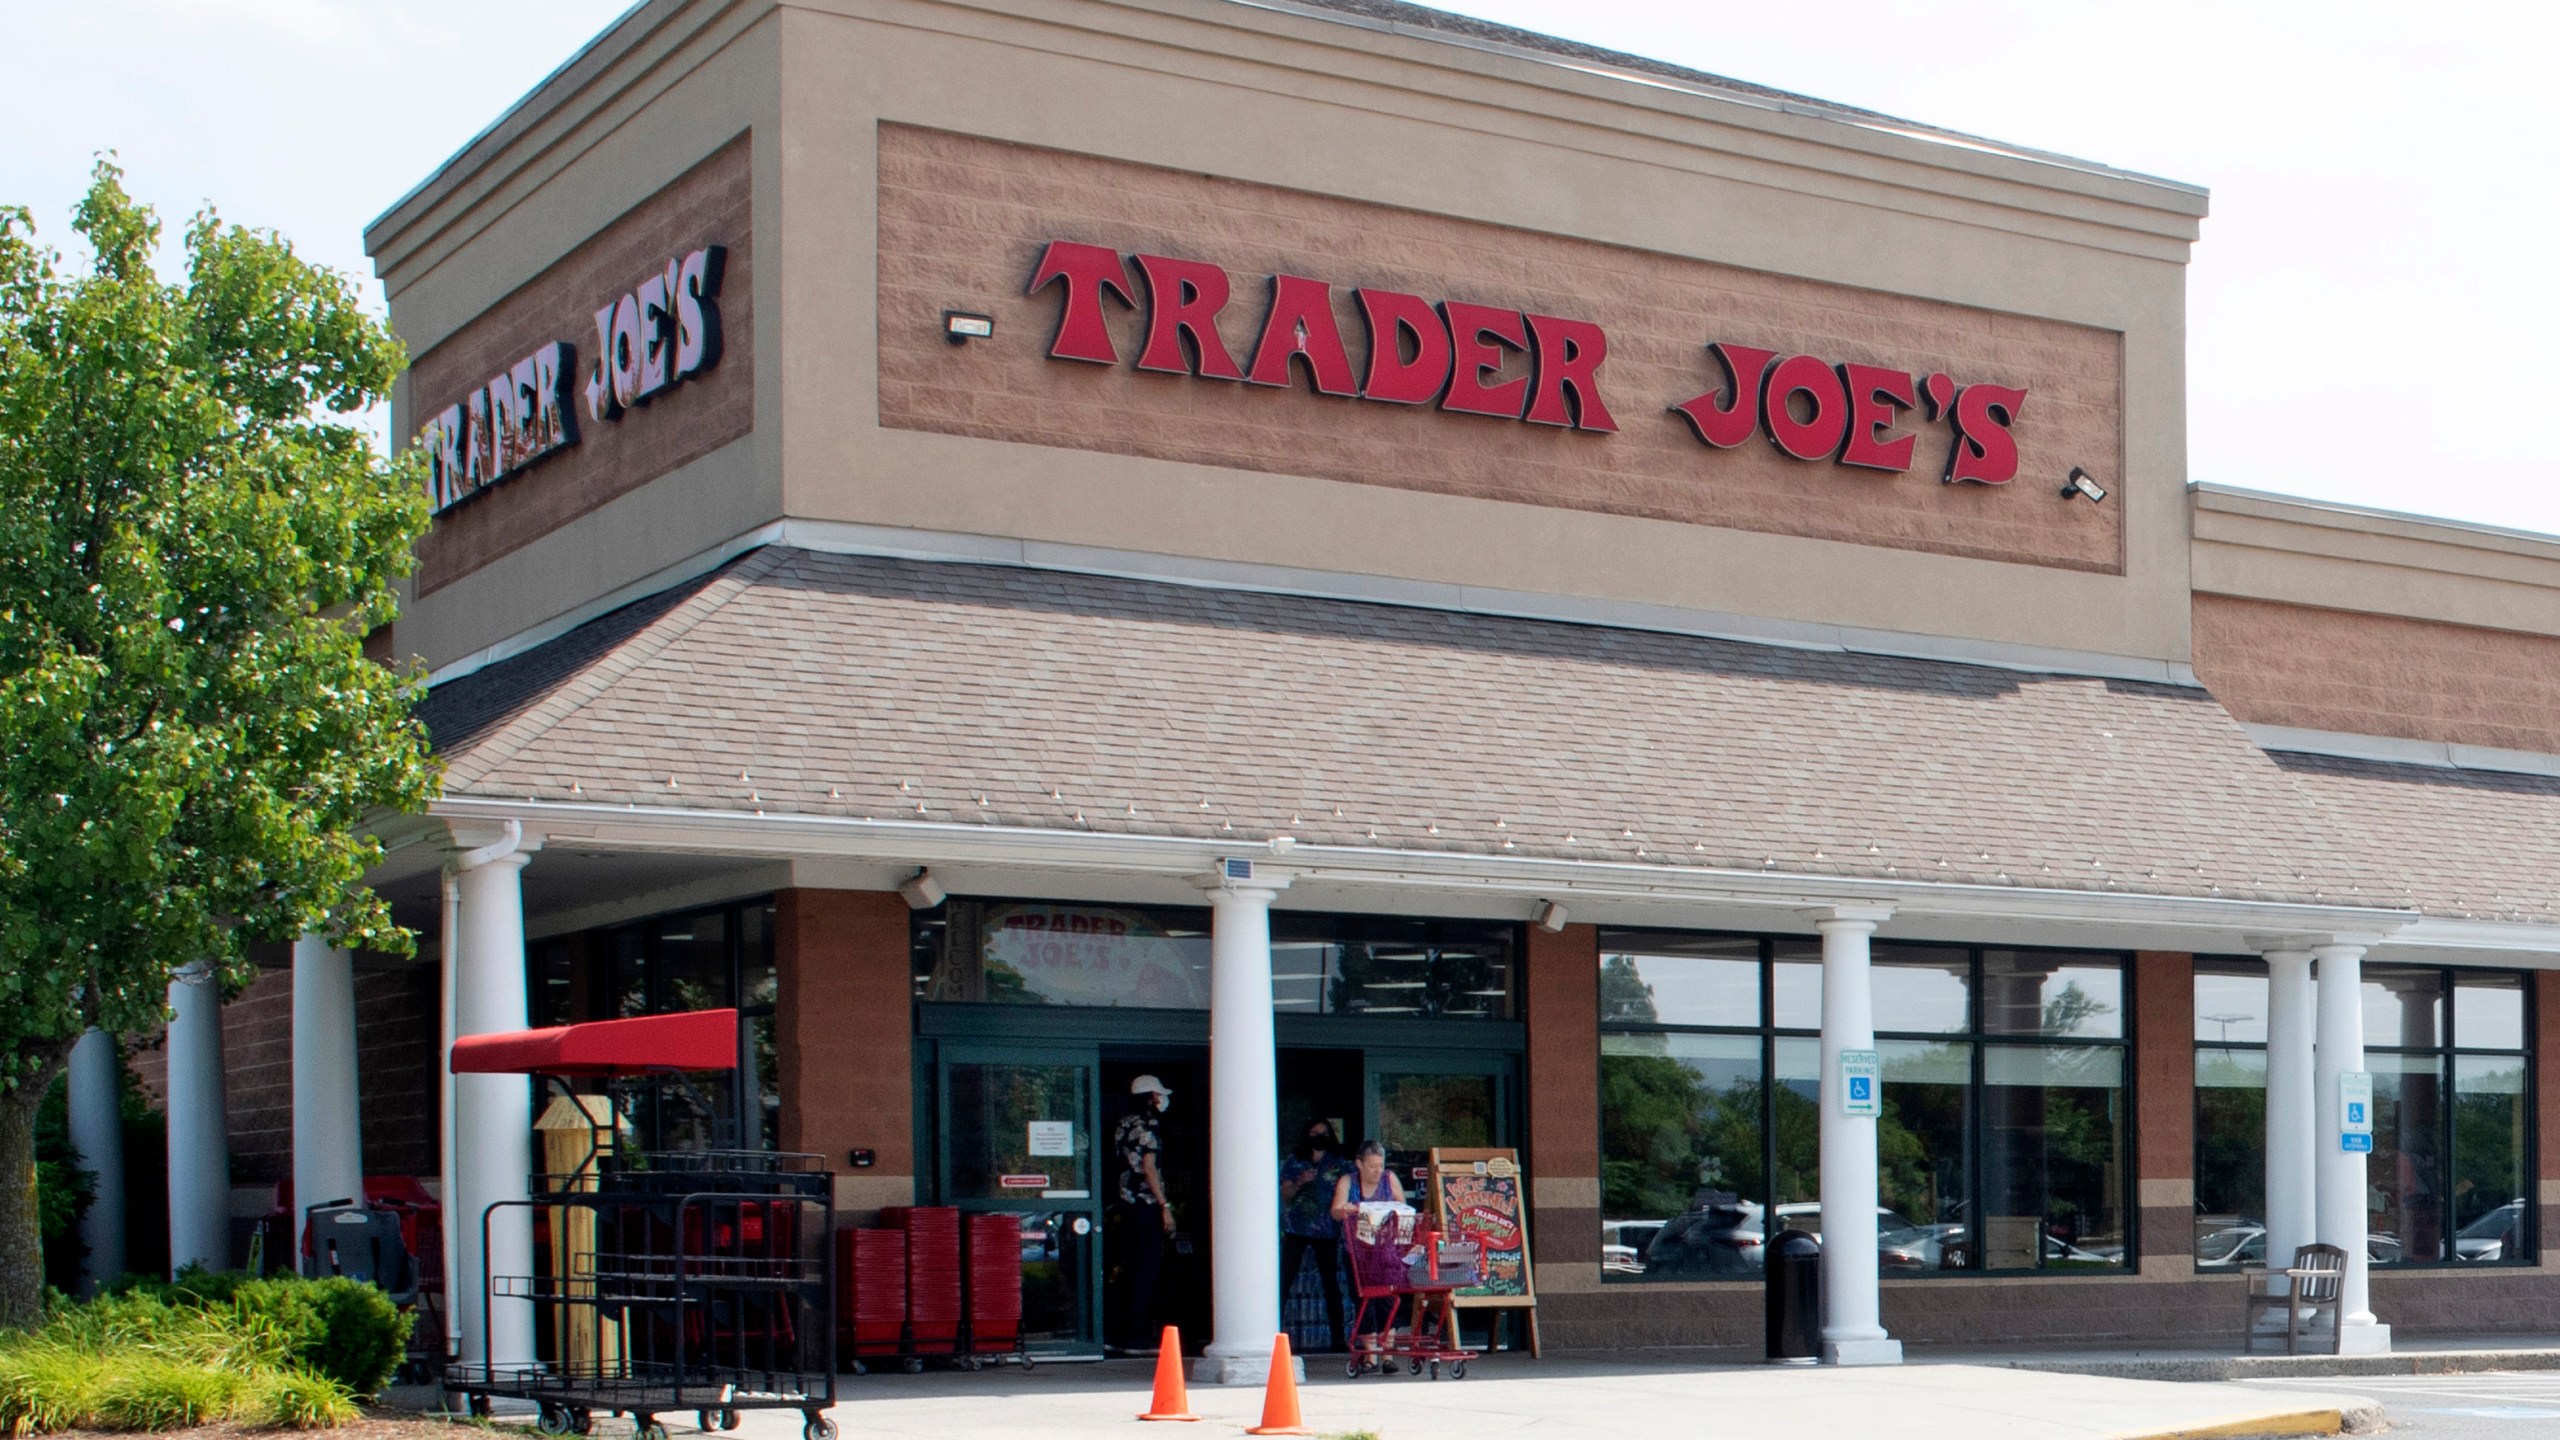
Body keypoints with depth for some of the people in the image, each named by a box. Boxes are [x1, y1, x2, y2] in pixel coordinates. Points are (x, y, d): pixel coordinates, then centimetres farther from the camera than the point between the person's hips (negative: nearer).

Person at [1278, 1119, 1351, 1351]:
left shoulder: (1339, 1165, 7)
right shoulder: (1294, 1163, 9)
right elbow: (1284, 1195, 4)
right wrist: (1300, 1182, -12)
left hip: (1327, 1230, 0)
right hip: (1296, 1229, 0)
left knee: (1331, 1283, 2)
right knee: (1284, 1280, -7)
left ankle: (1337, 1336, 6)